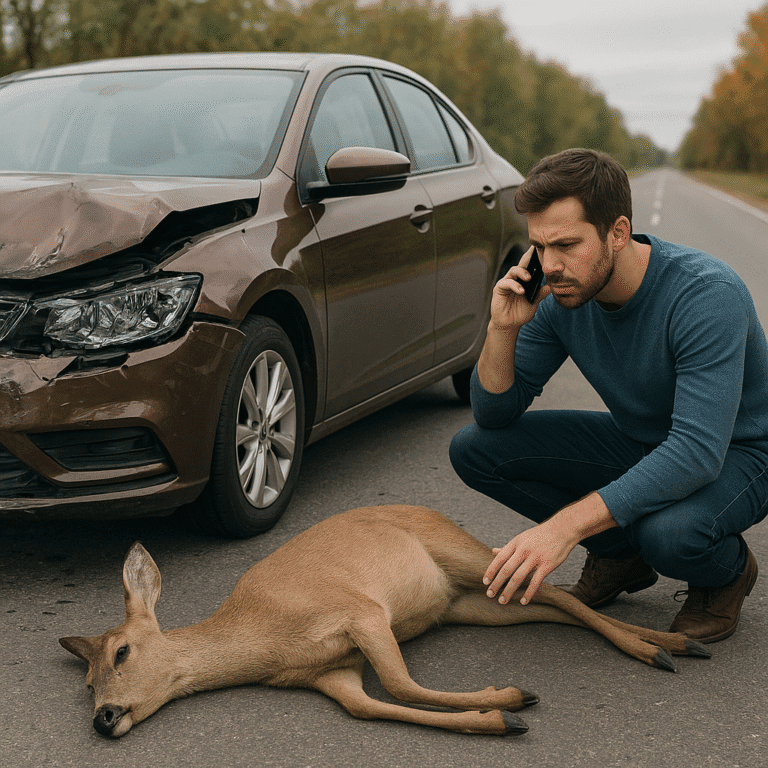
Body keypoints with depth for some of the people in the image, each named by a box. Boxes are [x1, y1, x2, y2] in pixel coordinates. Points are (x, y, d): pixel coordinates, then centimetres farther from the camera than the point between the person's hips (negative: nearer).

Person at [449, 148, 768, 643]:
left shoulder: (707, 293, -32)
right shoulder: (561, 294, -13)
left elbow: (699, 452, -39)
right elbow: (495, 414, -6)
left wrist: (566, 524, -45)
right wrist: (503, 329, -26)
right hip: (635, 443, 6)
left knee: (666, 532, -40)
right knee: (474, 449, -10)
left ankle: (728, 570, -1)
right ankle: (622, 554, 6)